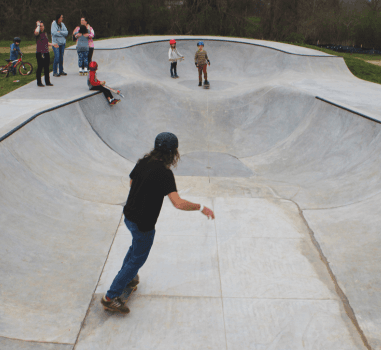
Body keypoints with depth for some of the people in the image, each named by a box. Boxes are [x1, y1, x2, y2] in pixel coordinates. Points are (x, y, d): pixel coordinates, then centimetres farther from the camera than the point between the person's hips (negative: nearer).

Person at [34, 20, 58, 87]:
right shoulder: (38, 33, -7)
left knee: (46, 67, 11)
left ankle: (47, 82, 19)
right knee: (40, 67, -1)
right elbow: (36, 32, -33)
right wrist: (38, 25, -19)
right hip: (40, 53, -7)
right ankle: (39, 82, 9)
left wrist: (52, 44, 16)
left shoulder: (45, 33, 16)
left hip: (46, 52, 7)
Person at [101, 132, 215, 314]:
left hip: (129, 215, 8)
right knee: (138, 259, 9)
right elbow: (178, 203, -34)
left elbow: (131, 182, 15)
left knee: (137, 246, 33)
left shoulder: (144, 161, -3)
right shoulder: (164, 173, -27)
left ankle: (127, 276, 52)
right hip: (143, 223, -8)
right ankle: (111, 297, 18)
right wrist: (201, 207, -22)